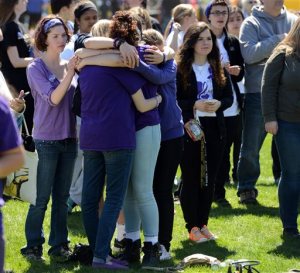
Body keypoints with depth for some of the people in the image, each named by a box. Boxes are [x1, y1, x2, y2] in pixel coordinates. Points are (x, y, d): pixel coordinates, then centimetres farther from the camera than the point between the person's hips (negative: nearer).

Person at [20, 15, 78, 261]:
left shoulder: (70, 66, 9)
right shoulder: (36, 69, -6)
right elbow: (53, 98, -18)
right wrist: (70, 72, -24)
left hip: (69, 139, 5)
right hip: (47, 140, -5)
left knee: (62, 197, 9)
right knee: (42, 199, -2)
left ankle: (59, 245, 15)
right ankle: (33, 245, 8)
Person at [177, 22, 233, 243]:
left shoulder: (218, 69, 9)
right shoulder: (181, 69, -5)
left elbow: (229, 97, 10)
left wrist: (219, 104, -11)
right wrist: (195, 105, -21)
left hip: (214, 128, 5)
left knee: (210, 179, 8)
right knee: (191, 179, 0)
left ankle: (203, 224, 18)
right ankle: (193, 227, 7)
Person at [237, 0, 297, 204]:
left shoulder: (293, 21, 8)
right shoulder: (251, 24, -2)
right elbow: (249, 53, -15)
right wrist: (278, 41, -17)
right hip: (258, 93, -2)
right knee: (251, 147, 3)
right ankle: (246, 188, 15)